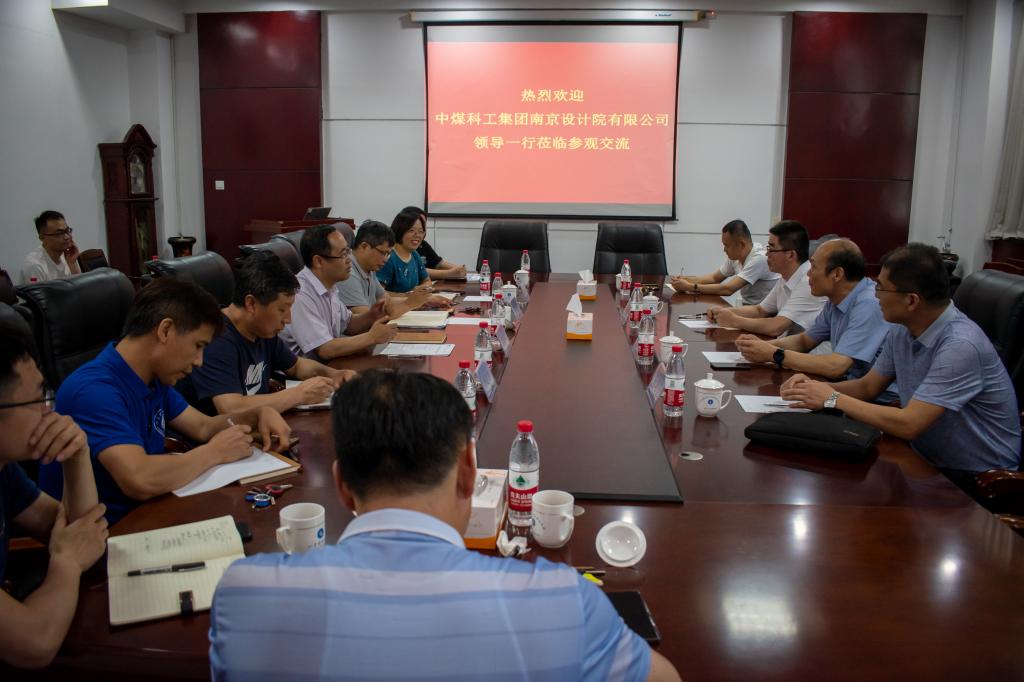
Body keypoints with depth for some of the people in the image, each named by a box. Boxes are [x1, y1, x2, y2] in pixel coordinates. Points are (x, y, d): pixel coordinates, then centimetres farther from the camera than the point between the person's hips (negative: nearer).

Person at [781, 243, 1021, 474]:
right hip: (927, 462, 7)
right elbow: (867, 387, 10)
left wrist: (833, 400, -21)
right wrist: (818, 388, -8)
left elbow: (909, 425, -29)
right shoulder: (902, 331, -2)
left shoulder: (960, 346, -26)